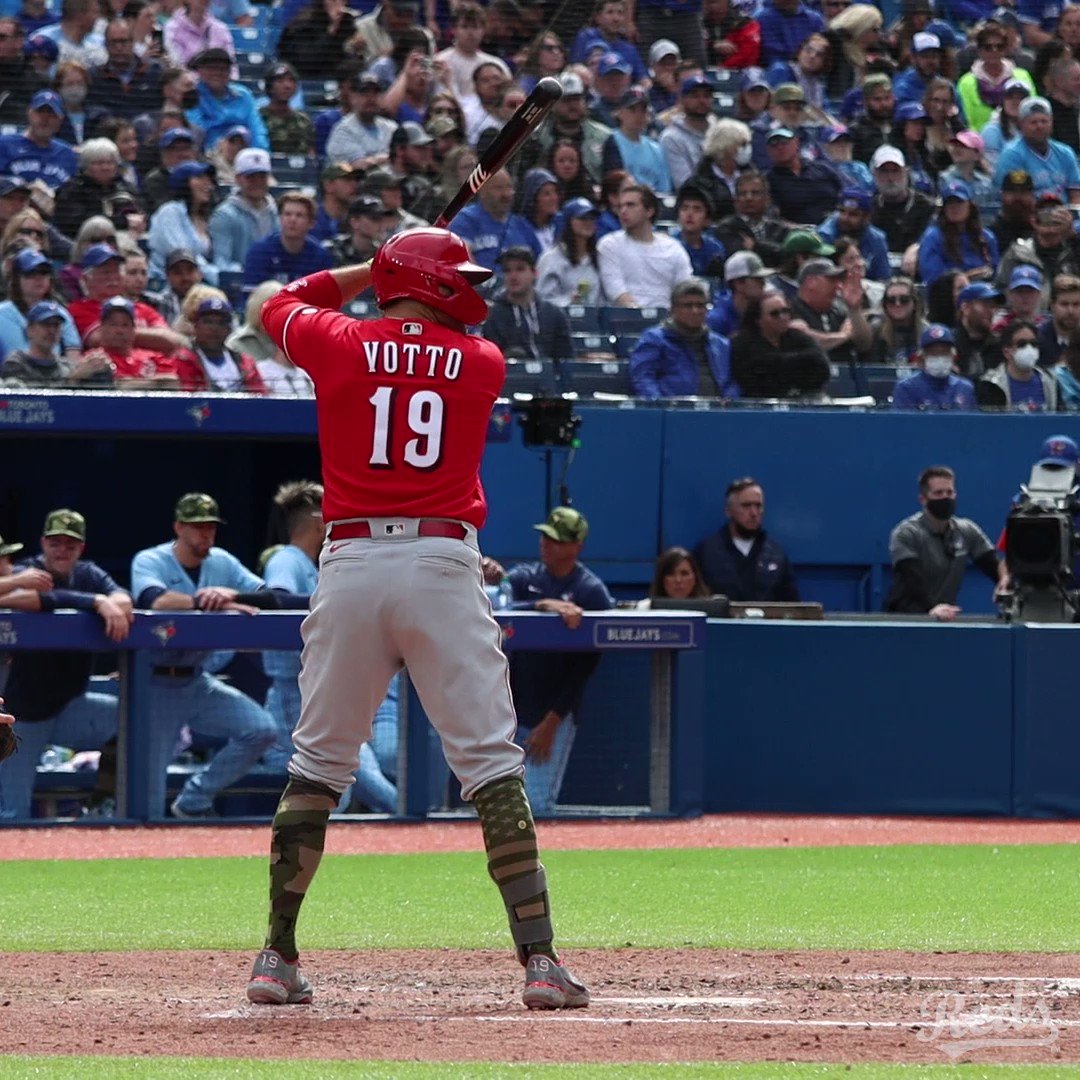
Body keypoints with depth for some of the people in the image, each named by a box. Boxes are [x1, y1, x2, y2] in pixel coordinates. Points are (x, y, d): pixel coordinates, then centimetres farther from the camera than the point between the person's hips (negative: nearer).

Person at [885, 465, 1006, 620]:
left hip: (945, 620, 4)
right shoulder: (905, 534, -8)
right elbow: (912, 579, -21)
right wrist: (932, 608, -39)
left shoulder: (967, 531, 10)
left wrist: (1005, 580, -19)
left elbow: (994, 565, 5)